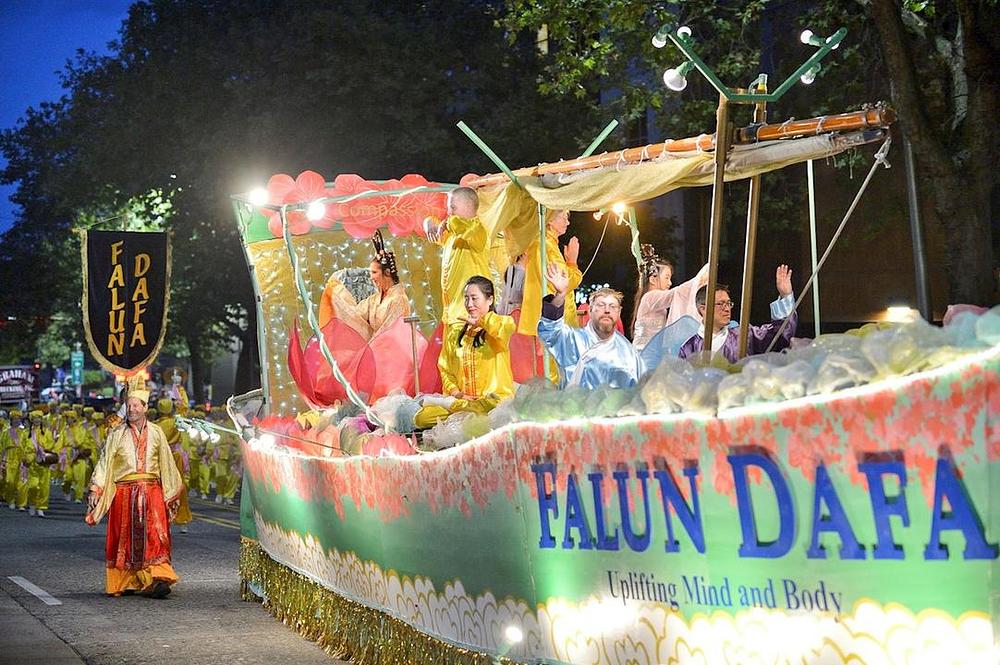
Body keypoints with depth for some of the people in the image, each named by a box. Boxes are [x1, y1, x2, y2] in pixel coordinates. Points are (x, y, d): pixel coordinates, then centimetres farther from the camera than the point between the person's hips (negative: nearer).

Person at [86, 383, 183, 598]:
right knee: (124, 538, 2)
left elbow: (167, 463, 13)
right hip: (124, 492, 0)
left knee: (155, 536, -11)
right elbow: (104, 462, 1)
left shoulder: (155, 433, 9)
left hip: (152, 491, 0)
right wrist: (95, 490, -8)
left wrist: (172, 492, 13)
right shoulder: (117, 434, 6)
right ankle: (123, 583, 10)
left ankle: (157, 578, -19)